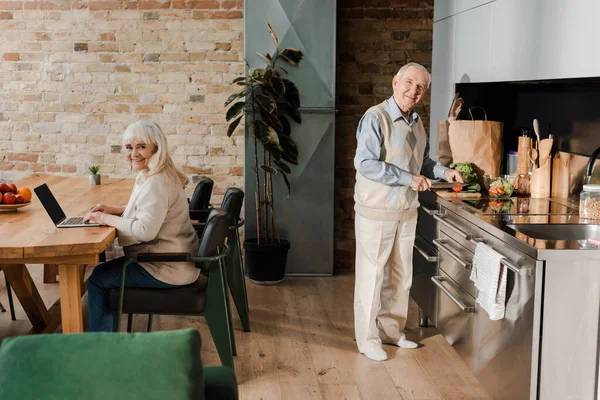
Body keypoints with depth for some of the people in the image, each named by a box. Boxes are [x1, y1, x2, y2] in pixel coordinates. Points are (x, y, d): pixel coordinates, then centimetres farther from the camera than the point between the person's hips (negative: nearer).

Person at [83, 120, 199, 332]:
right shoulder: (155, 176, 10)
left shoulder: (156, 183, -24)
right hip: (174, 259, 11)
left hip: (167, 268, -11)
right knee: (106, 272, 21)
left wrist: (107, 219, -19)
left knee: (97, 280, -1)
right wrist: (113, 210, 9)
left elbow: (145, 230, -30)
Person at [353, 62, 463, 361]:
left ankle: (392, 330, 31)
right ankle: (368, 338, 14)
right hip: (376, 212, -8)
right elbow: (365, 163, -25)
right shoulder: (375, 118, -16)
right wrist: (408, 178, -25)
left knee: (400, 276, 16)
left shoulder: (417, 122, 9)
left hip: (406, 211, 8)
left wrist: (444, 172, 2)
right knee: (372, 275, 2)